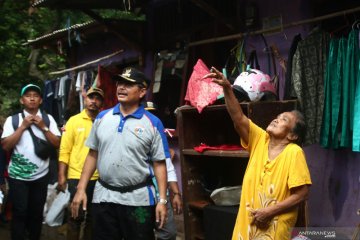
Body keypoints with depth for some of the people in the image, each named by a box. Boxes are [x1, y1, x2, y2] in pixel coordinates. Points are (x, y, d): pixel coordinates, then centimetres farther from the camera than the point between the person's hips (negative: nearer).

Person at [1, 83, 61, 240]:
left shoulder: (48, 119, 4)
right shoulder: (13, 119, -1)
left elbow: (57, 144, -1)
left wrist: (43, 127, -11)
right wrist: (23, 126, -14)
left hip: (41, 175, 2)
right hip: (18, 176, -2)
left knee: (37, 213, 12)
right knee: (19, 213, -1)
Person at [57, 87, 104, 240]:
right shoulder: (74, 121, 2)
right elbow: (65, 150, 0)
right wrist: (62, 176, -5)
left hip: (99, 178, 1)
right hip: (76, 177, -1)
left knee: (93, 217, 12)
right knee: (75, 216, 4)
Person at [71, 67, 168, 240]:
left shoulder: (153, 123, -4)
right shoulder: (102, 117, 5)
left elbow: (159, 164, -4)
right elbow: (93, 155, 9)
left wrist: (162, 200, -10)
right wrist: (81, 189, 4)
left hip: (138, 199, -3)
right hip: (103, 197, 3)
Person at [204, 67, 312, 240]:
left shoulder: (294, 152, -12)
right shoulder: (260, 139, 2)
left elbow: (302, 194, -14)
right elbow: (238, 117, -7)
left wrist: (269, 211, -15)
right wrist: (227, 88, -19)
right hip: (247, 222, 5)